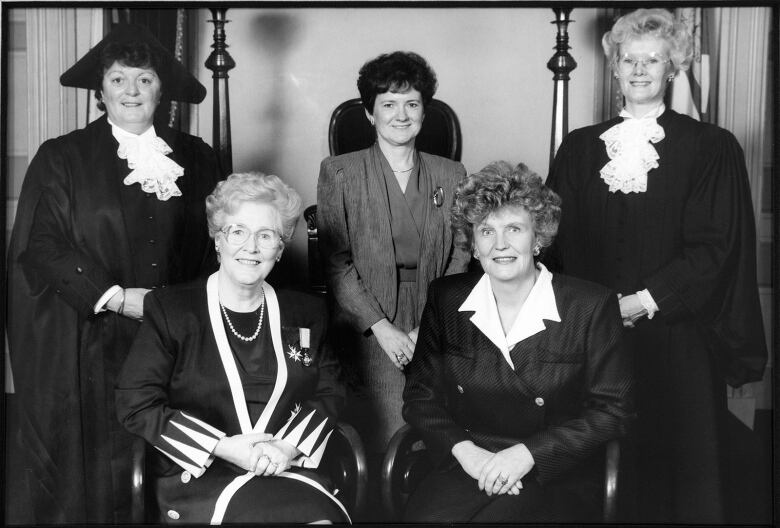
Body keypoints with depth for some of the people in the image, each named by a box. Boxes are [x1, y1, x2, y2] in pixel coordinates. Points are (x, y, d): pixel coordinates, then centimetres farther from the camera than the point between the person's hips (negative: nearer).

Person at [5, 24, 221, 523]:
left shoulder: (195, 158, 9)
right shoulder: (61, 158, 1)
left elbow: (213, 245, 10)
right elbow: (40, 246, -5)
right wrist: (116, 297, -13)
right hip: (85, 349, -2)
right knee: (90, 471, 3)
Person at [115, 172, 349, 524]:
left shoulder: (306, 314, 13)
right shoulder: (169, 309, 1)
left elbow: (329, 393, 14)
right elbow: (135, 404, -3)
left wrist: (291, 446, -6)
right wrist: (224, 447, -10)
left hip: (288, 468, 4)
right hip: (199, 476, -4)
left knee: (324, 516, -28)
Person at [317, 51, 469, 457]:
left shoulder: (450, 175, 11)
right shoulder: (338, 173, 5)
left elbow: (460, 258, 6)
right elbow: (335, 263, -1)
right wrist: (381, 327, -11)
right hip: (365, 336, -2)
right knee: (373, 456, -12)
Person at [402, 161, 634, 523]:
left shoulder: (591, 307, -5)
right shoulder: (446, 299, 4)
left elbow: (612, 409, -3)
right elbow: (420, 394, 9)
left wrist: (527, 453, -12)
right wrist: (465, 450, -9)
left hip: (557, 475, -2)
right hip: (466, 467, 2)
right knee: (427, 517, -27)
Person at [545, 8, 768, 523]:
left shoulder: (711, 148, 1)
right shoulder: (580, 148, 9)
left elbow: (713, 249, -5)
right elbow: (562, 243, 7)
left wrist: (643, 302, -13)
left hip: (676, 338, -2)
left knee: (678, 464, 6)